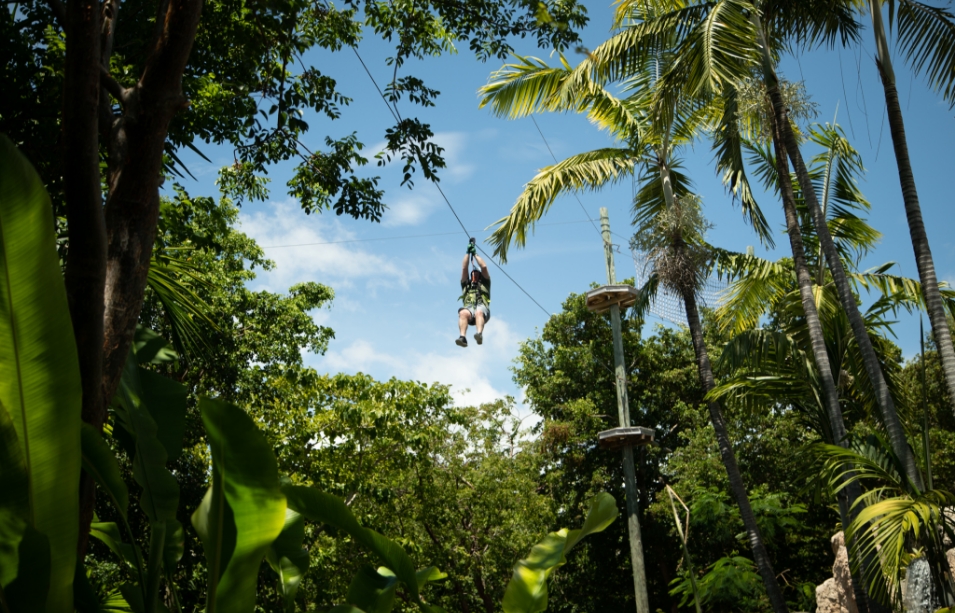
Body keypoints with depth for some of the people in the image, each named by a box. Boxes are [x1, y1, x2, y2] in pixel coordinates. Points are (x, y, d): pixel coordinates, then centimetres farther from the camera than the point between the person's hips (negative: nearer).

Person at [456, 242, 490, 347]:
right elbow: (464, 268, 27)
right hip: (469, 308, 1)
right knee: (463, 313, -36)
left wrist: (475, 254, 30)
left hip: (482, 308, -1)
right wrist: (468, 252, 28)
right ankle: (463, 337, -56)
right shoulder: (466, 284, 36)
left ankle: (480, 334, -64)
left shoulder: (484, 283, 31)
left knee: (479, 312, -39)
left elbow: (484, 267, 21)